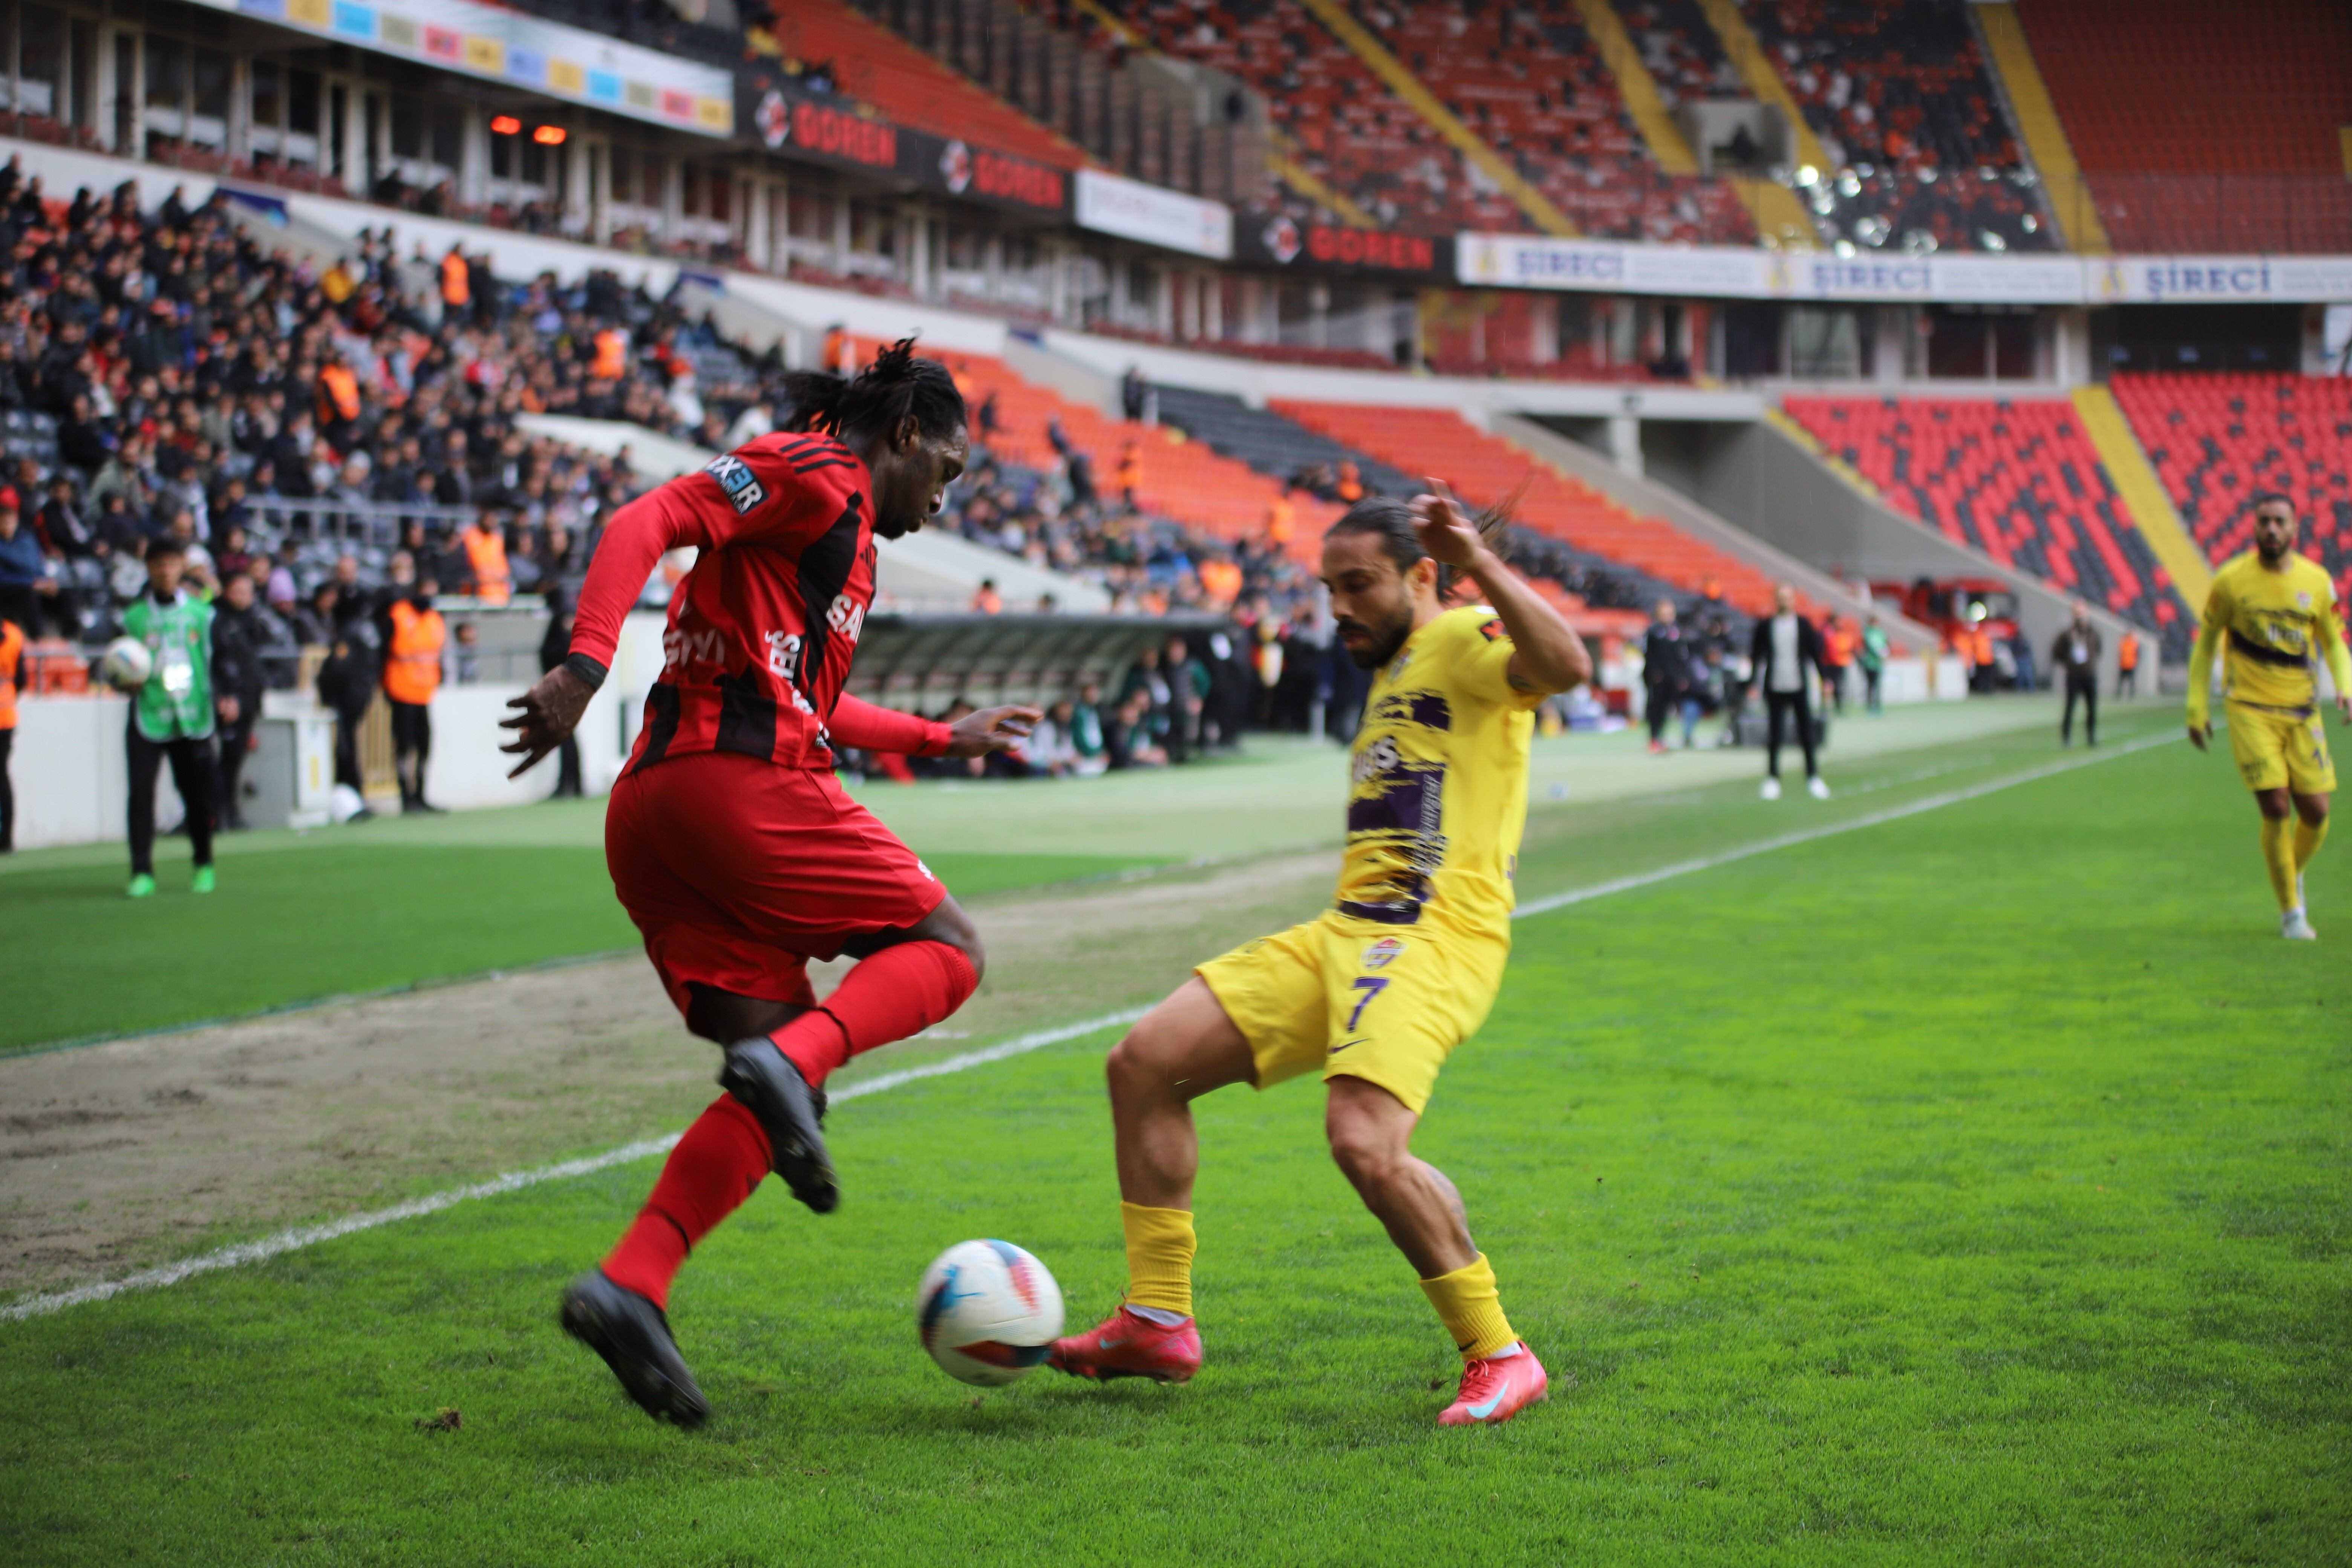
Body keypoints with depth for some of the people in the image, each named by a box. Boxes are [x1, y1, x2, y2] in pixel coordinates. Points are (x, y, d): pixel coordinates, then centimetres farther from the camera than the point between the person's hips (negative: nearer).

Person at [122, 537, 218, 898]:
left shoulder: (202, 614, 8)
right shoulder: (134, 617, 6)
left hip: (193, 719, 1)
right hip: (147, 719, -1)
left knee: (198, 793, 4)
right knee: (141, 792, -11)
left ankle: (203, 865, 24)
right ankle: (142, 873, -7)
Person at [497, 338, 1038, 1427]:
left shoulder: (840, 525, 31)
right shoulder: (814, 474, 1)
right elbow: (647, 523, -13)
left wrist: (944, 738, 49)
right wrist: (585, 666, -26)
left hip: (652, 807, 9)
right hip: (742, 782, -9)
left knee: (780, 1081, 5)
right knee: (945, 949, 1)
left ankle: (630, 1288, -10)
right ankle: (791, 1063, -25)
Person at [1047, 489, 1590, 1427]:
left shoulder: (1462, 640, -3)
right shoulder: (1392, 672, 25)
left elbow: (1566, 667, -26)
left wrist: (1481, 563, -32)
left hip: (1435, 942, -9)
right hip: (1343, 933, 10)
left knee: (1364, 1144, -30)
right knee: (1144, 1063, 2)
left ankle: (1500, 1358, -13)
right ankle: (1158, 1323, 9)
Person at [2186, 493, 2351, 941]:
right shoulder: (2231, 581, -4)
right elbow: (2205, 643, 5)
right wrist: (2197, 708, 3)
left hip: (2303, 712, 3)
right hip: (2251, 710, -3)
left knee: (2316, 812, 2)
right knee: (2276, 810, -11)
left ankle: (2294, 874, 34)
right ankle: (2291, 912, 3)